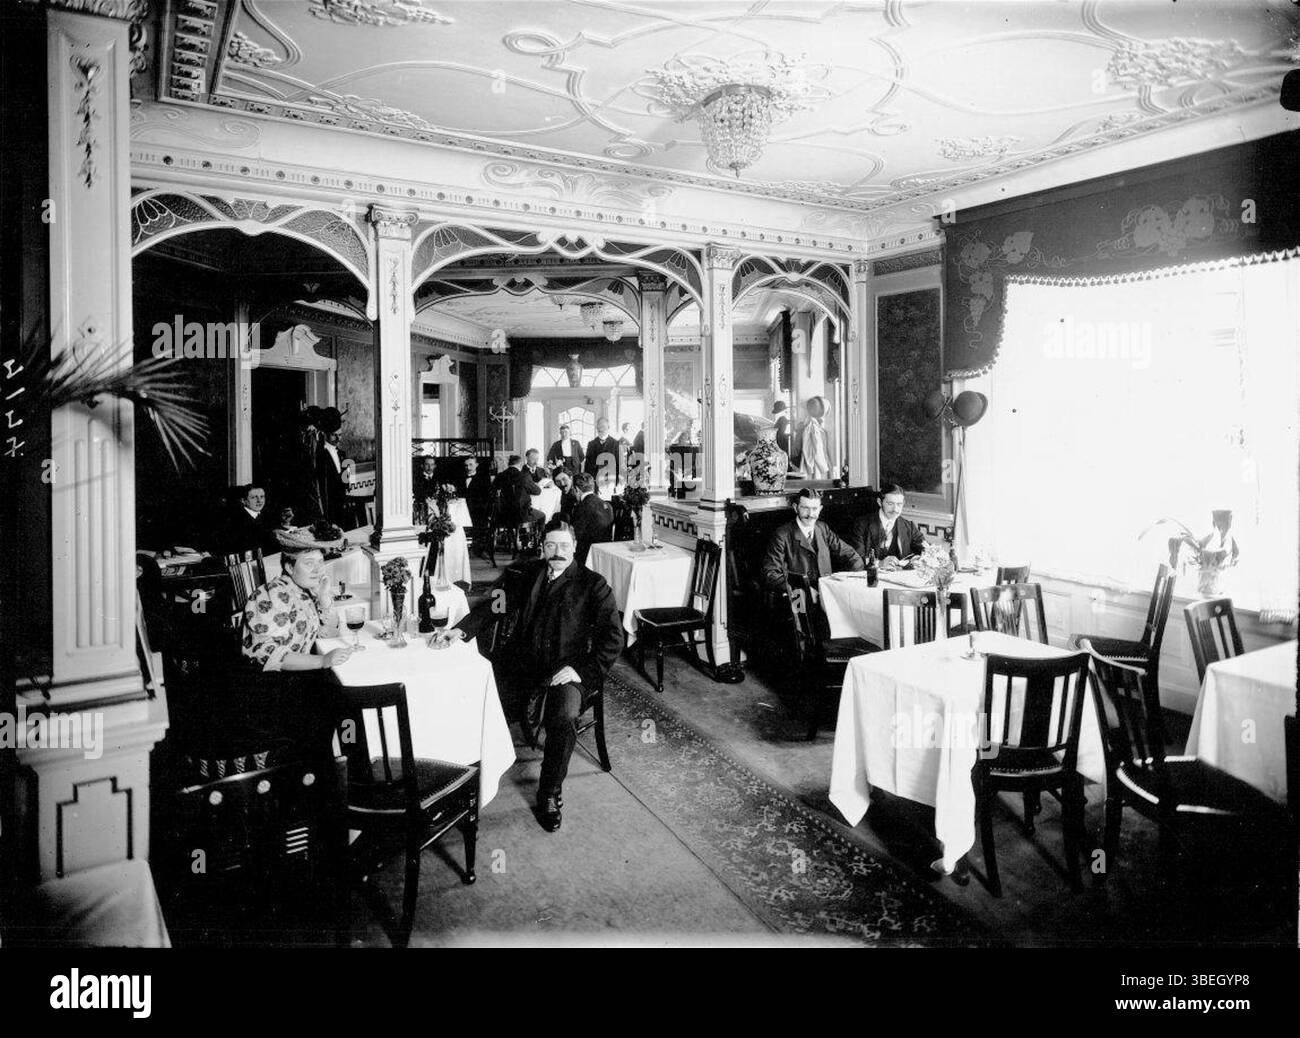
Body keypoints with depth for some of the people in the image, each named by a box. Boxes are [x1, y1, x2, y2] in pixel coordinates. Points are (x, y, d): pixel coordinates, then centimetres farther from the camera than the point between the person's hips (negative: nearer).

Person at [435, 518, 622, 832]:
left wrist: (581, 669, -14)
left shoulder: (593, 585, 2)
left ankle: (550, 794, -7)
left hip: (566, 671, -3)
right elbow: (494, 605, 5)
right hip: (521, 664, 4)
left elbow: (613, 639, -2)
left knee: (564, 718, -31)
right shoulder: (526, 574, 12)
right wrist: (461, 630, -12)